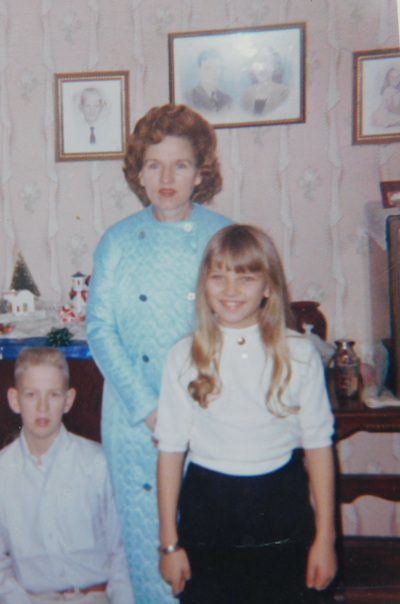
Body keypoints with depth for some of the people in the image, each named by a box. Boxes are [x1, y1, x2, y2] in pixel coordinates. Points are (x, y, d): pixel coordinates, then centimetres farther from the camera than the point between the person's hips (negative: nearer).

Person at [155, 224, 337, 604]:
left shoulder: (298, 354, -5)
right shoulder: (184, 356, -5)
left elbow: (318, 443, 0)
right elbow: (170, 448, -2)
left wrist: (325, 537, 1)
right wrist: (169, 542, 0)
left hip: (281, 507, 0)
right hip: (206, 507, 0)